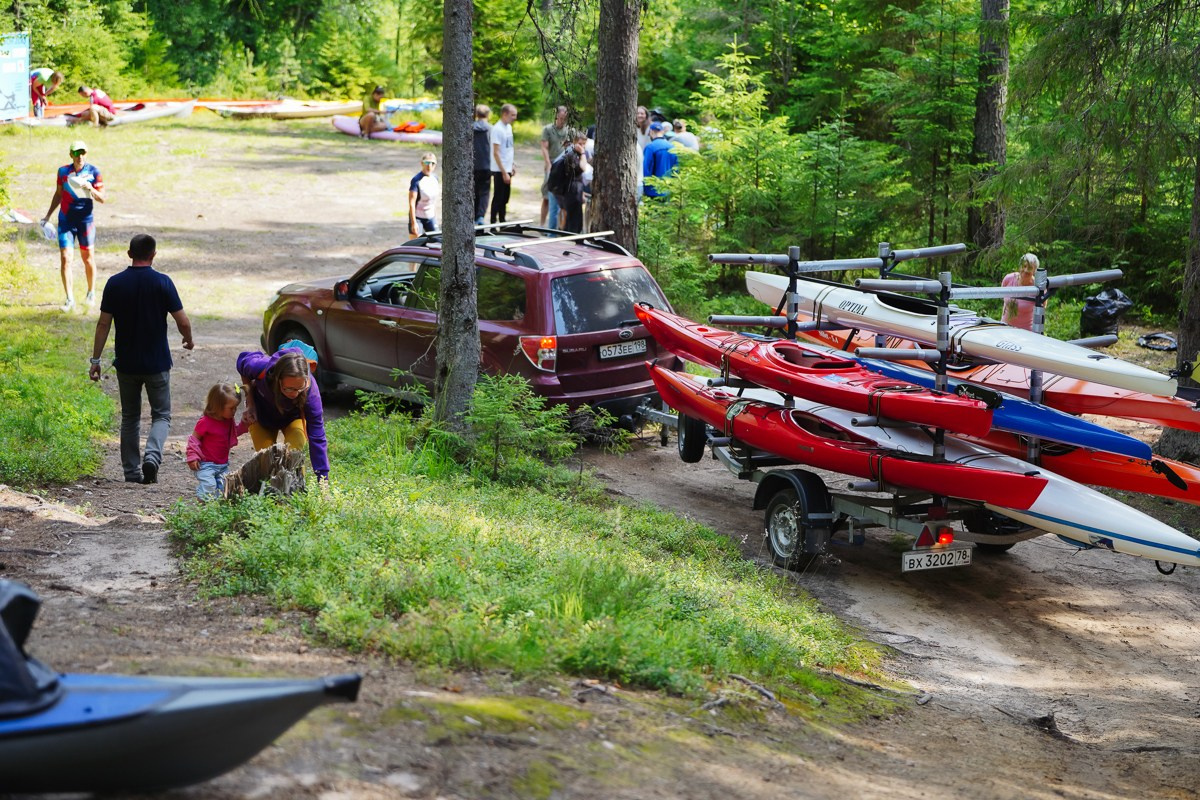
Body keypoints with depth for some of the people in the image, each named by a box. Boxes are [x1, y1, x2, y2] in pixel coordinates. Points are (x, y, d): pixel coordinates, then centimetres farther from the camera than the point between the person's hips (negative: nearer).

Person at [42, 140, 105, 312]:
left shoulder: (93, 171, -6)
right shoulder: (63, 171, 0)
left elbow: (102, 198, -7)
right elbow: (58, 194, 14)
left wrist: (90, 189, -25)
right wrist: (48, 215, 14)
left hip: (85, 220, -1)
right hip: (66, 220, 1)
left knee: (87, 257, 10)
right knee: (65, 258, -7)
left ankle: (91, 292, 29)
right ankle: (70, 299, -5)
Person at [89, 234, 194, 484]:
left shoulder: (115, 283, -3)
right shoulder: (162, 282, -9)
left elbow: (103, 324, -3)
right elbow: (183, 322, -8)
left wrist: (95, 360, 3)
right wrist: (188, 340, 13)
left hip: (126, 363, 2)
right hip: (157, 363, -2)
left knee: (130, 418, 14)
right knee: (161, 415, 9)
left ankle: (131, 472, 14)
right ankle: (152, 455, -17)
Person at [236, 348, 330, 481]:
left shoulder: (310, 390, -41)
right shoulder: (261, 368, -40)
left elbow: (317, 438, -38)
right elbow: (243, 359, -13)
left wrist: (323, 479, -41)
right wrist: (250, 404, -17)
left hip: (293, 417, -1)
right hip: (262, 414, 1)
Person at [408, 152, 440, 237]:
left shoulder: (435, 179, 5)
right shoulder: (417, 180, -16)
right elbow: (411, 202, -19)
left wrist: (435, 216, 18)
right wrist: (413, 222, -23)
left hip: (431, 217, 7)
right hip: (417, 217, -7)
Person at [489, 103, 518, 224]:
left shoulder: (508, 127, 10)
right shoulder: (497, 129, -16)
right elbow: (496, 153, -17)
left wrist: (513, 164, 15)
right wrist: (504, 172, -18)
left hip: (507, 170, 8)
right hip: (499, 170, -8)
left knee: (504, 199, 14)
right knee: (498, 199, -3)